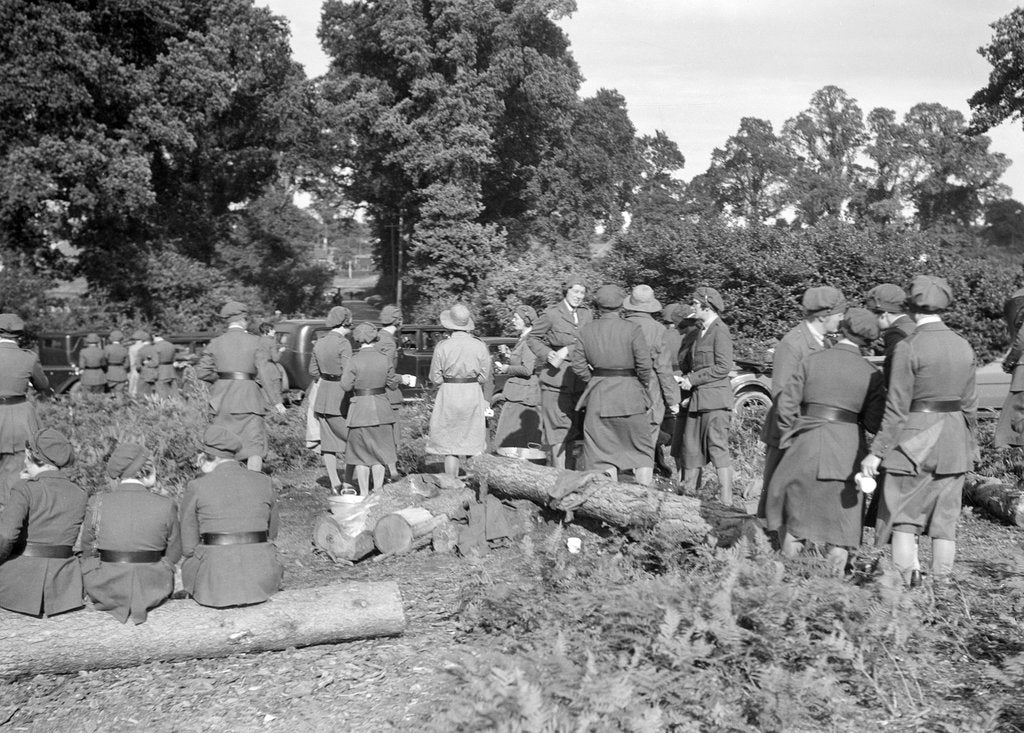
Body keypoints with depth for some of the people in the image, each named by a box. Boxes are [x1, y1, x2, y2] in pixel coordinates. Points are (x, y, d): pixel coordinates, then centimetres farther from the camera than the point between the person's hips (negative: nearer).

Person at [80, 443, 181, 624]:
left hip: (106, 593, 0)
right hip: (153, 592, 0)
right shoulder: (165, 506, -11)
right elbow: (174, 555, -1)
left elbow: (87, 551, 3)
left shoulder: (98, 502, -9)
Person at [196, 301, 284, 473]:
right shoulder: (254, 341, -3)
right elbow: (266, 373, -8)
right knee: (255, 446, 1)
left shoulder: (216, 343, 5)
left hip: (223, 399, 3)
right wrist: (276, 401, -7)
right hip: (249, 398, -3)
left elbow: (201, 372, 1)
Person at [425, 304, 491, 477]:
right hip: (473, 394, 1)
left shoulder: (442, 347, -10)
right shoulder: (480, 346, -6)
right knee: (475, 443, 11)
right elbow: (485, 376, 1)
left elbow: (435, 378, -4)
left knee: (449, 447, 6)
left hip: (449, 394, -1)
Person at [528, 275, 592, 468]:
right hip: (555, 377, -5)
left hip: (579, 379, 5)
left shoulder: (586, 314, 10)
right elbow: (532, 338, 4)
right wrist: (547, 353, -11)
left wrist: (567, 350, -11)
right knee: (558, 427, -6)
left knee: (573, 428, 10)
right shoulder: (551, 314, -5)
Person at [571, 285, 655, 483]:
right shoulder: (632, 330, -9)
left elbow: (578, 365, 1)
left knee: (601, 452, 9)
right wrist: (642, 385, 6)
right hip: (630, 395, -2)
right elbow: (645, 366, -11)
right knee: (642, 450, 10)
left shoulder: (586, 329, 0)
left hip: (598, 397, 2)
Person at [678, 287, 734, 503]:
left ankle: (726, 501, -6)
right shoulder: (702, 331, 17)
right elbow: (687, 361, 25)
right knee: (691, 447, 11)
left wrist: (692, 379, -12)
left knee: (717, 447, -9)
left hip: (715, 396, -9)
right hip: (698, 397, 9)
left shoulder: (720, 331, -9)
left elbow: (723, 367, -15)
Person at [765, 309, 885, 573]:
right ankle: (836, 578, 12)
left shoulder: (813, 360, -1)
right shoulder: (870, 373, -2)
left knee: (794, 511, 16)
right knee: (842, 517, 12)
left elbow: (787, 403, -2)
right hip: (848, 448, 0)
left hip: (808, 443, 0)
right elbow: (874, 422, -2)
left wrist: (789, 436, 10)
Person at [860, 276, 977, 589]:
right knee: (945, 519, 11)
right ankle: (940, 587, 16)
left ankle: (904, 587, 2)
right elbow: (969, 403, 10)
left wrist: (877, 452, -10)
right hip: (954, 440, 5)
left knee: (903, 518, 4)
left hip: (915, 440, -5)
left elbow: (897, 408, -15)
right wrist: (968, 445, 22)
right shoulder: (964, 346, 4)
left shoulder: (908, 347, -13)